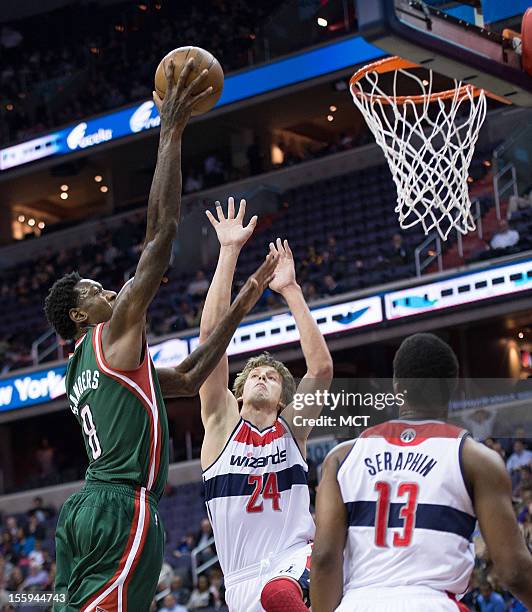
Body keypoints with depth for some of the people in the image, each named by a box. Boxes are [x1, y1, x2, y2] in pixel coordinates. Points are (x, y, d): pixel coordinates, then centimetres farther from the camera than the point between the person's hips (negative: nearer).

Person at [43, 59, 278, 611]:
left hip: (86, 509, 10)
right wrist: (170, 134, 0)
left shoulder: (83, 369, 27)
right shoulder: (116, 333, 2)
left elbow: (188, 379, 33)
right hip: (123, 509, -10)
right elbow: (162, 232, -4)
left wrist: (242, 304, 33)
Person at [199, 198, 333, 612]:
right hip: (243, 578, 3)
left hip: (296, 558, -3)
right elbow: (212, 334, -1)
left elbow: (322, 367, -8)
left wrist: (290, 290, -7)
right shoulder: (222, 421, 8)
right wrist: (229, 253, -6)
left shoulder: (292, 428, 8)